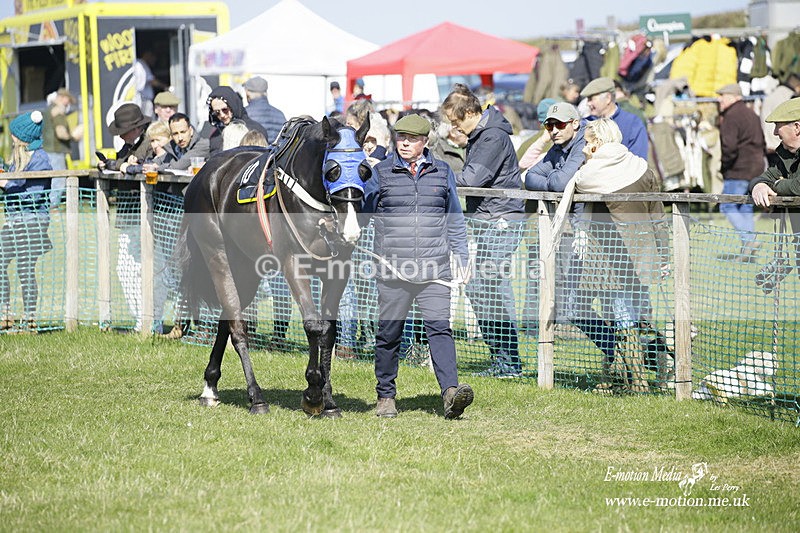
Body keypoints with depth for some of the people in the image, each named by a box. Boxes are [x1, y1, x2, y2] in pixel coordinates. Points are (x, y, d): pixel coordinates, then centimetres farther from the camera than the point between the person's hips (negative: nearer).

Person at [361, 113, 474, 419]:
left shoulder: (442, 173, 11)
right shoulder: (381, 173, 5)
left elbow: (454, 221, 17)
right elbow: (363, 211, 11)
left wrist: (463, 258, 13)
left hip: (433, 268, 0)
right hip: (393, 268, 0)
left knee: (439, 326, -12)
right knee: (389, 333, 5)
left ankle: (451, 393, -23)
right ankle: (385, 396, 18)